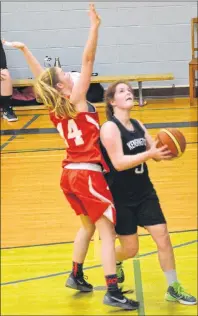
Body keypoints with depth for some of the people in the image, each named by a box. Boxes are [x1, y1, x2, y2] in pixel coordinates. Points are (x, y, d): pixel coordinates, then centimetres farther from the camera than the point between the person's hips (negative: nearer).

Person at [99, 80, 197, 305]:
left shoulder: (138, 125, 6)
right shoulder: (109, 128, -16)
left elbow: (155, 152, 7)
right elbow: (119, 163, -26)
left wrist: (165, 151, -17)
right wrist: (150, 154, -34)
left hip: (144, 192, 6)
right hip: (120, 198, -6)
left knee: (163, 237, -2)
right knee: (130, 249, 4)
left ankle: (173, 289, 8)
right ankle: (114, 263, 40)